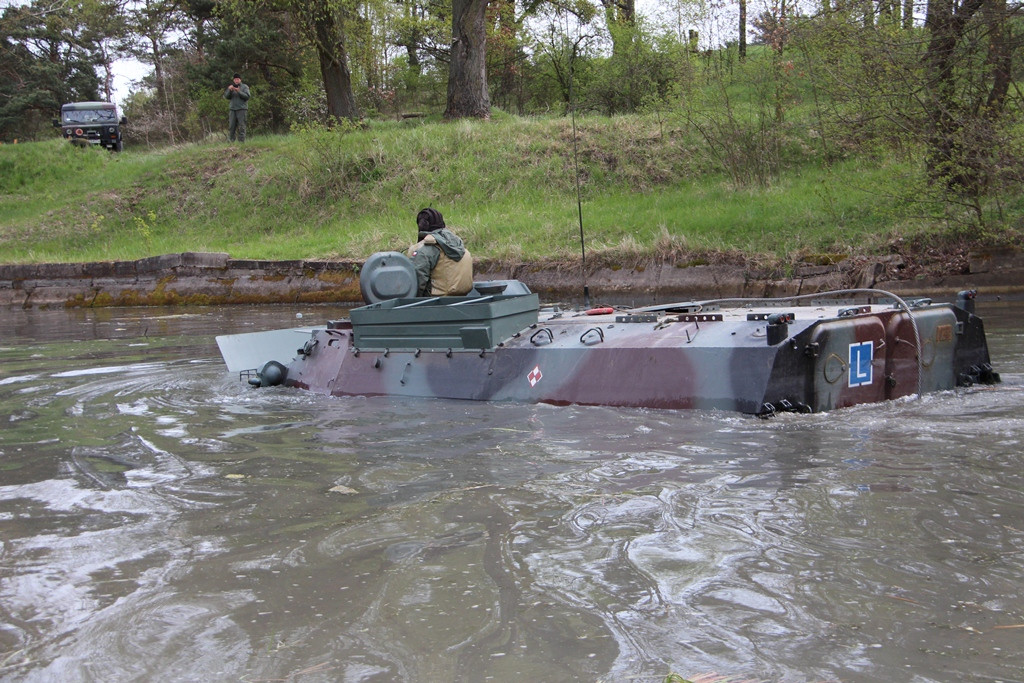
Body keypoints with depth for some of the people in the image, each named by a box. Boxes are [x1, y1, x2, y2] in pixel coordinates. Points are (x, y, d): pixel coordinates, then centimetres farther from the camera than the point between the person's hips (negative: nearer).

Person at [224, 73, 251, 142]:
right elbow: (226, 97, 8)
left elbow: (247, 96, -7)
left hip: (242, 109, -3)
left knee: (241, 126, -9)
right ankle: (230, 141, -2)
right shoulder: (231, 87, 18)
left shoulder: (244, 87, 6)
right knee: (231, 126, -3)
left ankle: (241, 141, -9)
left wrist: (239, 91, -18)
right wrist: (229, 90, -10)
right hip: (232, 109, 3)